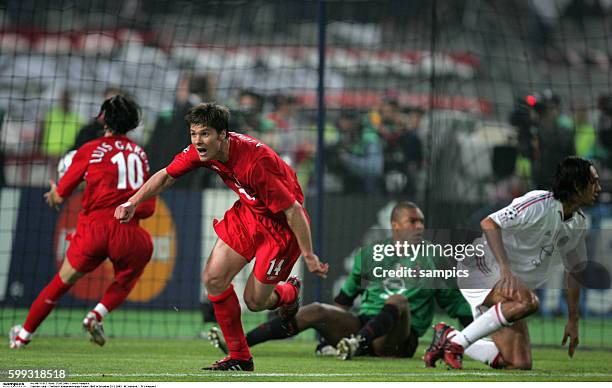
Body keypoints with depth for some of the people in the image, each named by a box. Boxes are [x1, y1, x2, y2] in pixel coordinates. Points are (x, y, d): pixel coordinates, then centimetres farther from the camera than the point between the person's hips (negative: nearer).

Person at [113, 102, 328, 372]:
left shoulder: (255, 162, -36)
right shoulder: (202, 150, -14)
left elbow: (293, 210, -29)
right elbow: (166, 176, 3)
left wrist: (308, 256, -24)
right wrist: (133, 203, -7)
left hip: (281, 224, -7)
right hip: (248, 211, 7)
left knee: (254, 301, -1)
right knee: (213, 279, -4)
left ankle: (289, 292, 36)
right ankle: (239, 357, 10)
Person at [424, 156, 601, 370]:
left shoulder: (578, 223, 6)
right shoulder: (538, 204, -20)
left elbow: (574, 272, 18)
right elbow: (489, 224, -28)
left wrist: (573, 321, 15)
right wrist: (506, 269, -38)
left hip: (513, 287, 8)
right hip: (483, 272, -8)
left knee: (520, 364, -3)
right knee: (528, 301, -39)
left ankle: (449, 337, 13)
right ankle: (456, 341, -26)